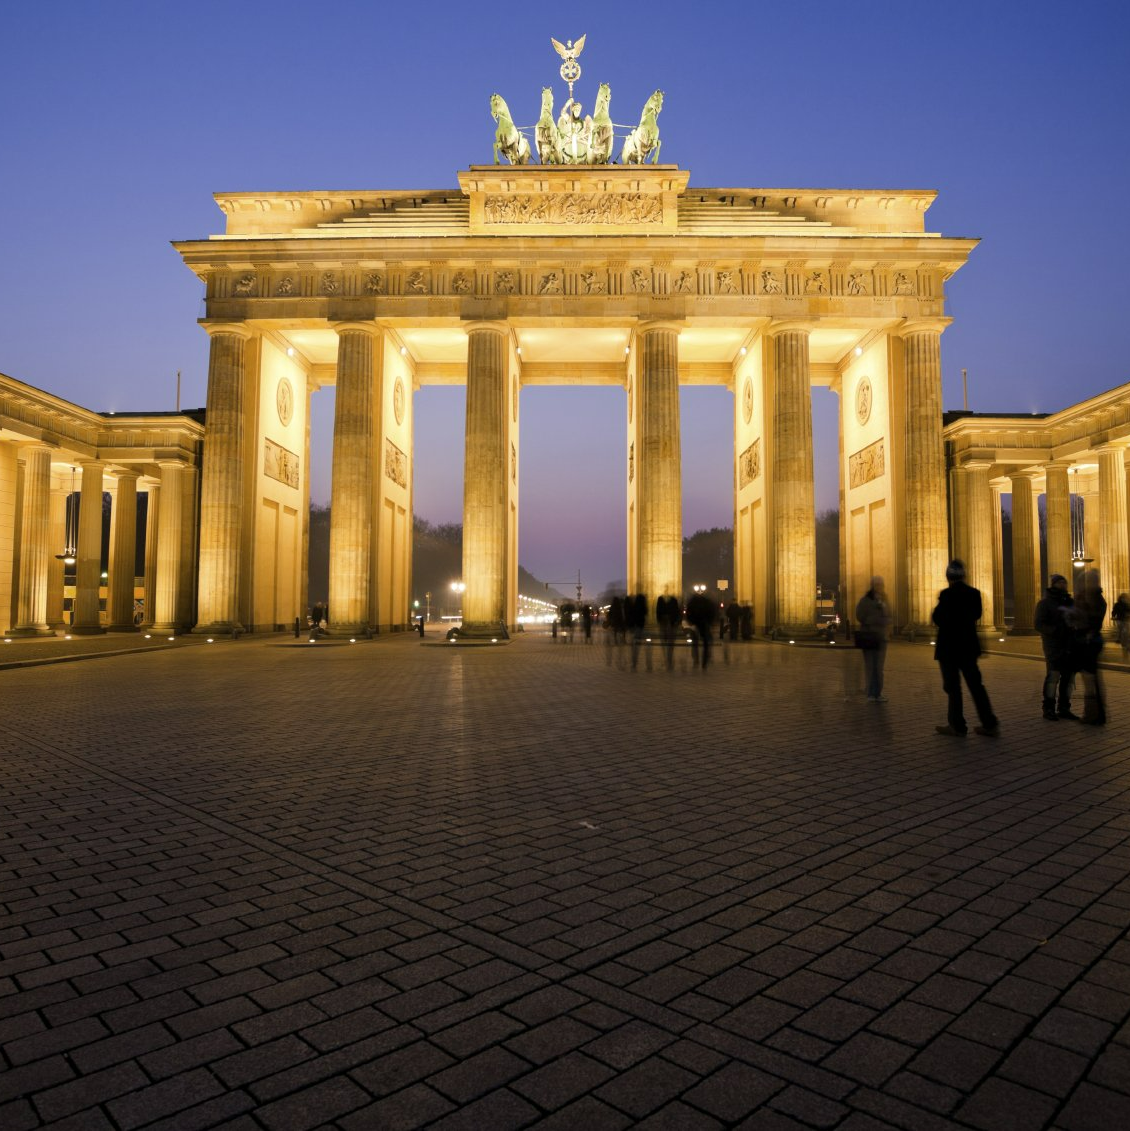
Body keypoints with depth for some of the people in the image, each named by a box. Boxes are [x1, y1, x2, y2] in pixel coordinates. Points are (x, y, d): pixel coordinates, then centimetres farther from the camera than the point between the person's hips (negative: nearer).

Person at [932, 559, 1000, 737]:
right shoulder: (974, 593, 2)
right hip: (969, 646, 6)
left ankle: (957, 725, 6)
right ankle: (990, 724, 11)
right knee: (975, 684, 11)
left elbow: (938, 619, -12)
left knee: (953, 687, 2)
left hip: (949, 647, -6)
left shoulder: (947, 594, -17)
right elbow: (976, 614, 14)